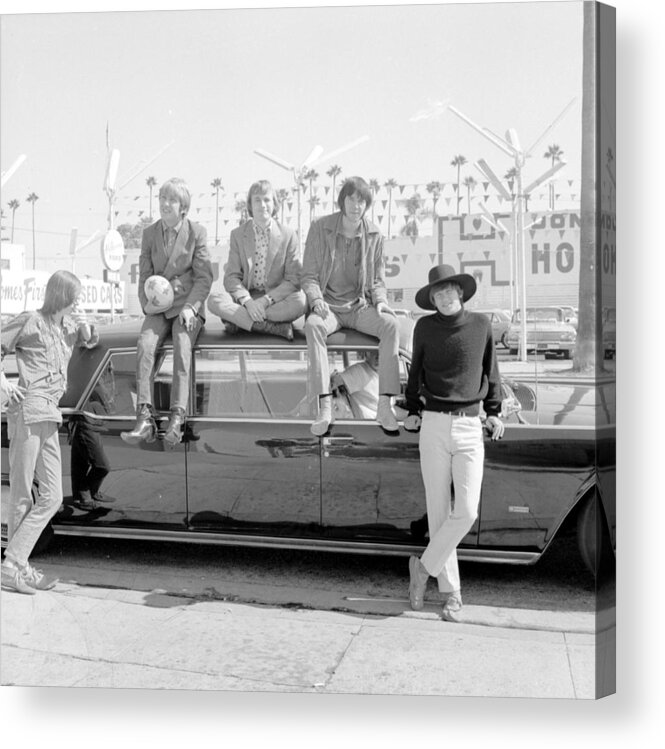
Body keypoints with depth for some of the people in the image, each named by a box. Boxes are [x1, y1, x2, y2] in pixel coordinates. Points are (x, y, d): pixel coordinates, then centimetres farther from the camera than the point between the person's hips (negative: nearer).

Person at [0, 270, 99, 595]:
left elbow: (91, 341, 32)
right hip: (29, 412, -8)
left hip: (49, 416, 8)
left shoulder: (67, 325, 17)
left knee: (52, 497, 6)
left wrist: (83, 324, 11)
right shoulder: (30, 321, -2)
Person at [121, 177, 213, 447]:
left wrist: (190, 307, -15)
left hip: (188, 305, -3)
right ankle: (145, 418, -29)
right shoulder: (149, 233, 11)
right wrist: (146, 302, -6)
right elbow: (145, 275, 13)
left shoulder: (196, 232, 1)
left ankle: (177, 418, -34)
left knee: (182, 344, -30)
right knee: (144, 345, -24)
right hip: (158, 307, 3)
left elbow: (204, 277, -2)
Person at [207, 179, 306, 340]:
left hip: (276, 299, -1)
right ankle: (276, 328, -31)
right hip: (245, 297, 1)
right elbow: (231, 277, 0)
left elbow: (294, 280, -4)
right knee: (214, 300, -27)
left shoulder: (288, 235, 2)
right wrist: (247, 301, -21)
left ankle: (237, 319, -23)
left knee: (301, 301, -32)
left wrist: (266, 300, -18)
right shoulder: (237, 234, 6)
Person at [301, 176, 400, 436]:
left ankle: (385, 404, -29)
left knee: (390, 324, -29)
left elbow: (377, 280, 13)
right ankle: (324, 405, -39)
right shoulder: (320, 228, -1)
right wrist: (316, 299, -19)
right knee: (313, 325, -36)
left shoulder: (374, 236, 5)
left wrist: (380, 301, -8)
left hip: (360, 306, 2)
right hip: (328, 305, -2)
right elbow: (308, 275, 0)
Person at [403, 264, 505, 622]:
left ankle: (424, 566, 12)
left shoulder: (481, 324, 5)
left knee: (466, 511, -10)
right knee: (439, 511, 2)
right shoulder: (425, 327, 4)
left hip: (470, 428, 0)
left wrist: (494, 412, 12)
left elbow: (490, 370, 16)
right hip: (434, 425, 0)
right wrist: (412, 411, 11)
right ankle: (451, 592, 14)